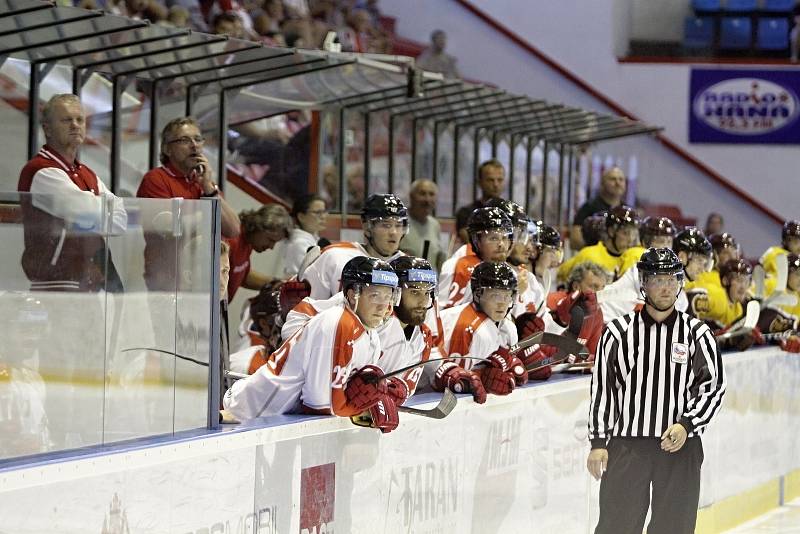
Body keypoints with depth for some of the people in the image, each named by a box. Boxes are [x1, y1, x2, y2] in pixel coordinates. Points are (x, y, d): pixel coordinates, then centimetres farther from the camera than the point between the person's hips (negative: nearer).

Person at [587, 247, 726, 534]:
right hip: (626, 445, -1)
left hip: (680, 446, 1)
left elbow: (714, 387, 2)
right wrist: (598, 442, 1)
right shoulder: (618, 331, 3)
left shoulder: (697, 333, 3)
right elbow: (601, 389, 5)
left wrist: (687, 424, -12)